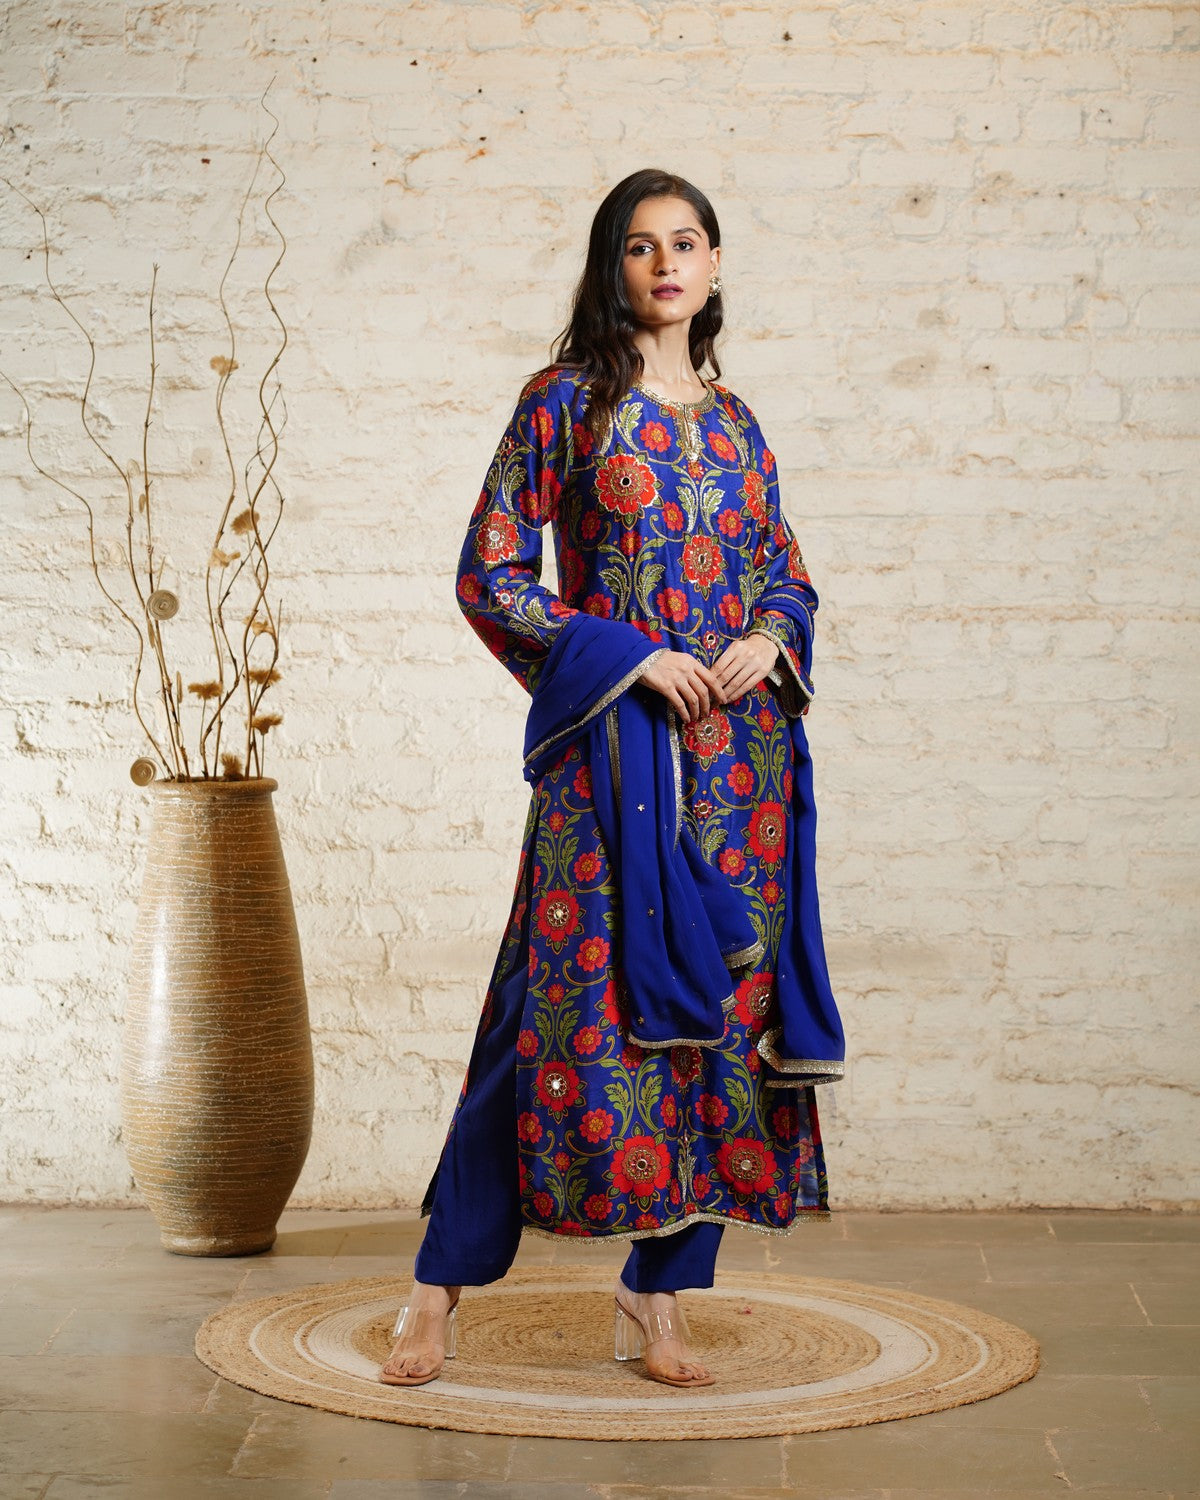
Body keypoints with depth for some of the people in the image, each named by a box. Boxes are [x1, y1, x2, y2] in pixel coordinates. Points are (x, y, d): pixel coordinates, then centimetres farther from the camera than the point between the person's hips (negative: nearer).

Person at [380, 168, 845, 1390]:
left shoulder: (733, 419, 14)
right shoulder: (566, 401, 0)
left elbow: (787, 570, 20)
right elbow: (490, 575, -3)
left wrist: (769, 635, -3)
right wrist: (629, 653, -12)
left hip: (740, 749, 5)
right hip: (610, 746, -5)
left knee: (721, 1001, 3)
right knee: (579, 999, -7)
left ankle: (658, 1295, 13)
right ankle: (443, 1283, 5)